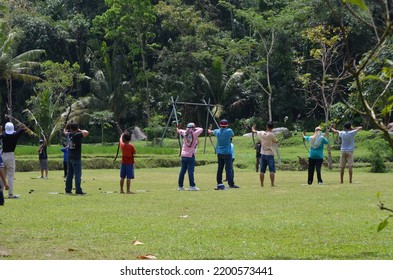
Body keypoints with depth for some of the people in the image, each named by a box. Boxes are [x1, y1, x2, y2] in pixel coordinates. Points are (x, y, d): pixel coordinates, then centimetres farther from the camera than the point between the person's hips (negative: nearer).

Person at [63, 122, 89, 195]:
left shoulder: (69, 134, 7)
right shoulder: (77, 135, -15)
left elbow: (65, 131, 30)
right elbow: (86, 133, -27)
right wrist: (81, 130, -11)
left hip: (69, 157, 7)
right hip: (76, 158, -7)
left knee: (69, 174, 12)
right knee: (77, 175, -6)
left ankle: (68, 189, 14)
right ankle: (78, 190, -10)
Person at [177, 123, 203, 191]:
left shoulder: (184, 133, 4)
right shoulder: (194, 134, -8)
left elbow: (179, 131, 21)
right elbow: (201, 129, 2)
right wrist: (195, 129, 10)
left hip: (183, 155, 5)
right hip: (190, 155, -5)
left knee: (182, 171, 9)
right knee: (191, 171, -6)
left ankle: (180, 186, 12)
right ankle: (192, 186, -8)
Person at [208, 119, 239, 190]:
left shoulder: (217, 131, 5)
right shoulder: (229, 131, -8)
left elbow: (211, 132, 27)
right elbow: (232, 135, 14)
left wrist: (209, 131, 53)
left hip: (219, 153, 5)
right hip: (227, 152, -5)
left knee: (220, 168, 10)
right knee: (228, 168, -8)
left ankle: (219, 184, 10)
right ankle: (231, 184, -14)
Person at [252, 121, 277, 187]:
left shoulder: (261, 133, 1)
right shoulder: (271, 135, -13)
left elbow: (253, 131, 20)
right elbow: (275, 142, 3)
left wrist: (253, 128, 43)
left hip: (263, 154, 4)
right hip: (270, 154, -4)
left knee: (262, 170, 7)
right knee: (272, 170, -5)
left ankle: (262, 184, 7)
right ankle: (272, 184, -11)